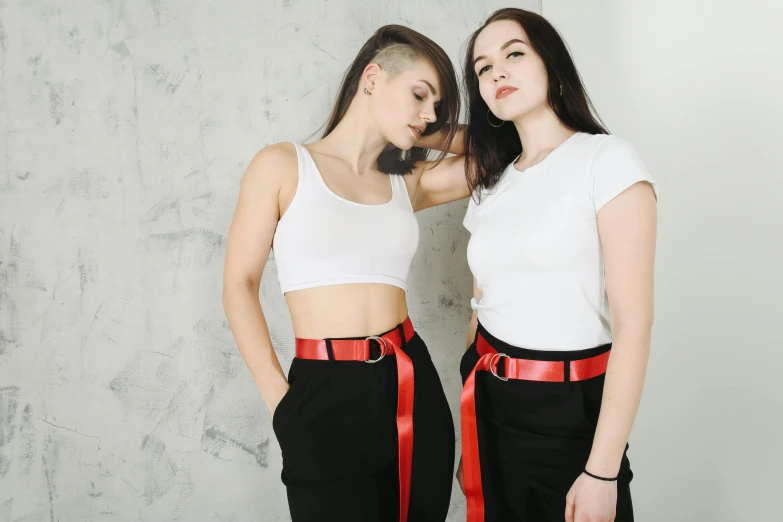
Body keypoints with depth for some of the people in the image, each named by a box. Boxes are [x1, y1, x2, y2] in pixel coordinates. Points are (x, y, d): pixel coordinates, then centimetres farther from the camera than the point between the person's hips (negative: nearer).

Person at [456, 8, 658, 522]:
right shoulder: (491, 186, 7)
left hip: (570, 411, -5)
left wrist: (603, 471, -18)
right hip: (488, 404, 6)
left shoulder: (608, 160, -10)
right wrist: (467, 437, 15)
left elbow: (634, 323, -15)